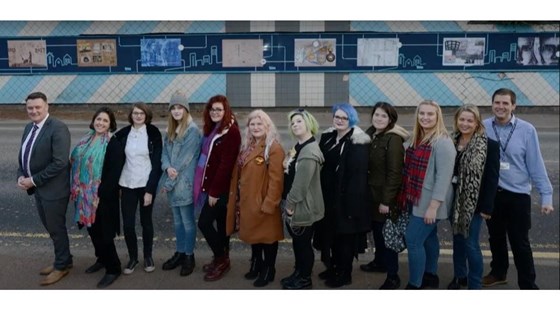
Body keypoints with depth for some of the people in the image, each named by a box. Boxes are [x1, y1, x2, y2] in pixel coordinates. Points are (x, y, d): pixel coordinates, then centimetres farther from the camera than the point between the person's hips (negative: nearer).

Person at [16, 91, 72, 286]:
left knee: (57, 228, 7)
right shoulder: (29, 128, 8)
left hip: (53, 189, -8)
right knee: (50, 227, 19)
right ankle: (62, 260, 37)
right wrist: (21, 176, -3)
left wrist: (33, 180, -20)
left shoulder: (58, 128, -19)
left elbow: (60, 162, -25)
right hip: (38, 188, 8)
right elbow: (23, 155, 15)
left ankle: (62, 266, 25)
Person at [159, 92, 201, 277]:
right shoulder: (170, 130, 13)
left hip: (185, 183, -7)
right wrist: (168, 168, -15)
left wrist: (169, 182, -13)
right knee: (177, 220, 16)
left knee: (188, 221, 3)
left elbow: (185, 158, -16)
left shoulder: (193, 130, -12)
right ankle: (179, 253, 27)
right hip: (172, 182, 7)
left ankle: (189, 256, 15)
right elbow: (165, 152, 8)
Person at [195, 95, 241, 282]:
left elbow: (226, 164, -20)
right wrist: (210, 188, 5)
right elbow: (207, 157, 11)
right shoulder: (211, 129, 11)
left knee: (204, 222, -6)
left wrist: (214, 191, -19)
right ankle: (222, 259, 26)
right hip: (213, 185, 8)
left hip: (221, 187, -8)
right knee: (221, 223, 15)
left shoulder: (231, 131, -16)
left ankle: (221, 260, 9)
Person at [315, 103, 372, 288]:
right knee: (331, 232, 16)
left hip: (347, 196, -7)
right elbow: (320, 165, 11)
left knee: (345, 235, 4)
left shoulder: (358, 143, -13)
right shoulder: (327, 137, 9)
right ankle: (333, 268, 33)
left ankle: (344, 274, 17)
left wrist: (352, 199, -22)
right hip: (328, 195, 7)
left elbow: (358, 173, -18)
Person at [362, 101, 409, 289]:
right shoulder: (370, 135, 7)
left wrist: (386, 200, -20)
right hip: (372, 193, 7)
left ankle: (393, 277, 9)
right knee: (376, 230, 20)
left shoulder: (393, 139, -16)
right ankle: (379, 262, 39)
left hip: (386, 195, -7)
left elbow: (394, 173, -19)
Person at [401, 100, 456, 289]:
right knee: (428, 237, 18)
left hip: (429, 203, -8)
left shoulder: (442, 142, -16)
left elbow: (444, 177, -21)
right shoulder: (417, 139, 10)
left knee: (413, 240, -7)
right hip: (417, 200, 8)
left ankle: (414, 286, 3)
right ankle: (430, 276, 31)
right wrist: (407, 196, 14)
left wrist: (433, 206, -23)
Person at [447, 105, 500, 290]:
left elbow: (492, 178, -10)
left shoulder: (489, 146, -9)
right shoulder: (451, 142, 4)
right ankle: (459, 276, 33)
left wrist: (487, 207, -13)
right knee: (458, 239, 17)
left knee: (471, 243, -1)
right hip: (454, 200, 5)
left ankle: (475, 285, 14)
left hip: (474, 203, -5)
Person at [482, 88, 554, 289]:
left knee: (520, 243, 4)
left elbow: (535, 164, -9)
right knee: (495, 237, 20)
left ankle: (528, 286, 19)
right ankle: (498, 273, 40)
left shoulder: (526, 130, -11)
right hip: (491, 193, 3)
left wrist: (546, 195, -9)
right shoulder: (483, 128, -6)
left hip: (518, 195, -2)